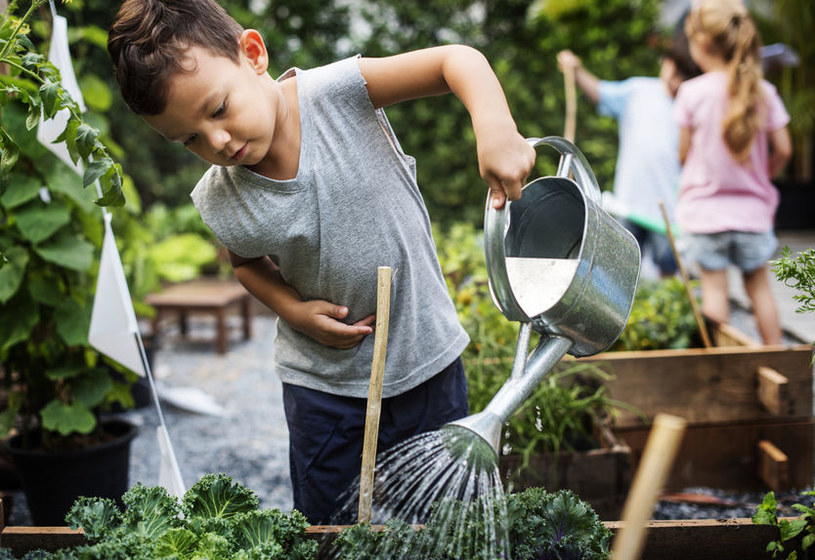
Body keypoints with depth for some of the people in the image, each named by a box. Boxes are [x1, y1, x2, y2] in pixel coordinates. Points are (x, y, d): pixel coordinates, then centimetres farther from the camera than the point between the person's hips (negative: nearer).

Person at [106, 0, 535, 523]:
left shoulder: (334, 93, -21)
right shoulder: (221, 204, -13)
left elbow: (458, 59, -21)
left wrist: (496, 129, -40)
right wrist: (293, 310, -8)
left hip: (429, 361, -1)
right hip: (324, 382, 1)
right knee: (328, 526, 14)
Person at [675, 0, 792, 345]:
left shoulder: (693, 92, -10)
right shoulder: (764, 92, -3)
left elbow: (684, 153, -3)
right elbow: (782, 150, -1)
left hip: (705, 210, -3)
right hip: (753, 210, 3)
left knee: (714, 288, 4)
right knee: (759, 287, 15)